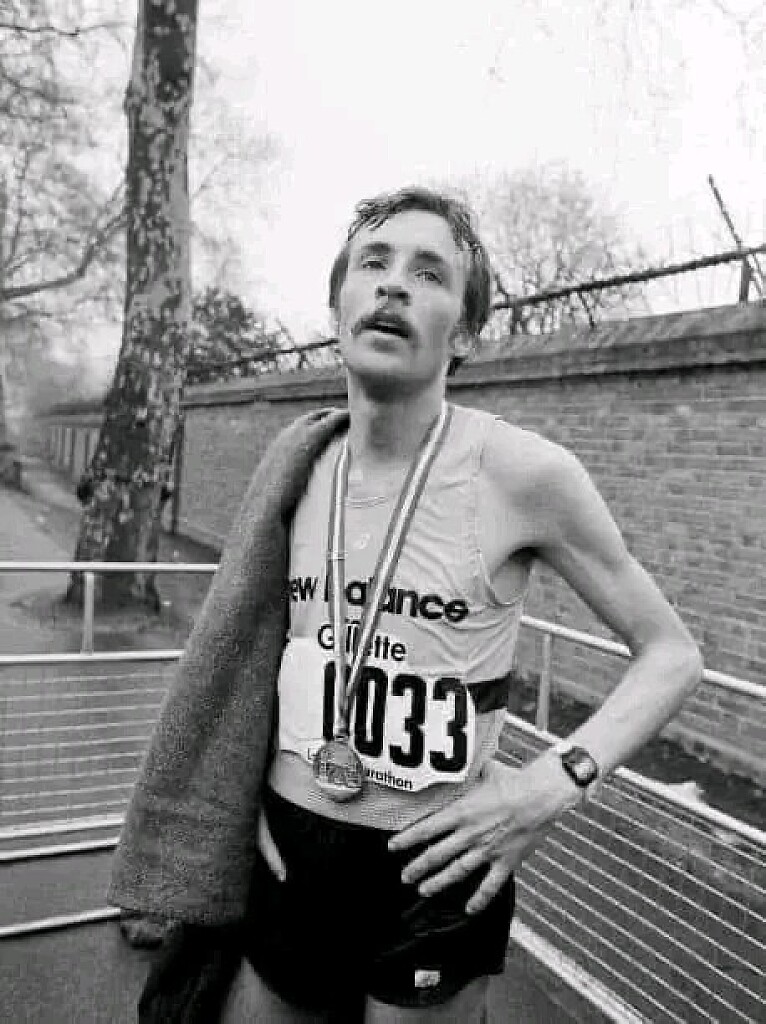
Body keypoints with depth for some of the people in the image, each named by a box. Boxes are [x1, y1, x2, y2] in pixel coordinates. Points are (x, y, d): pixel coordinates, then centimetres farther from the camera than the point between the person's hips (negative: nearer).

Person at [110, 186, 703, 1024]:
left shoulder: (525, 470, -17)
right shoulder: (300, 463, -3)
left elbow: (672, 653, -7)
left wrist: (556, 781, -20)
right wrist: (256, 787, 5)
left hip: (431, 871, -4)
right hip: (286, 855, 5)